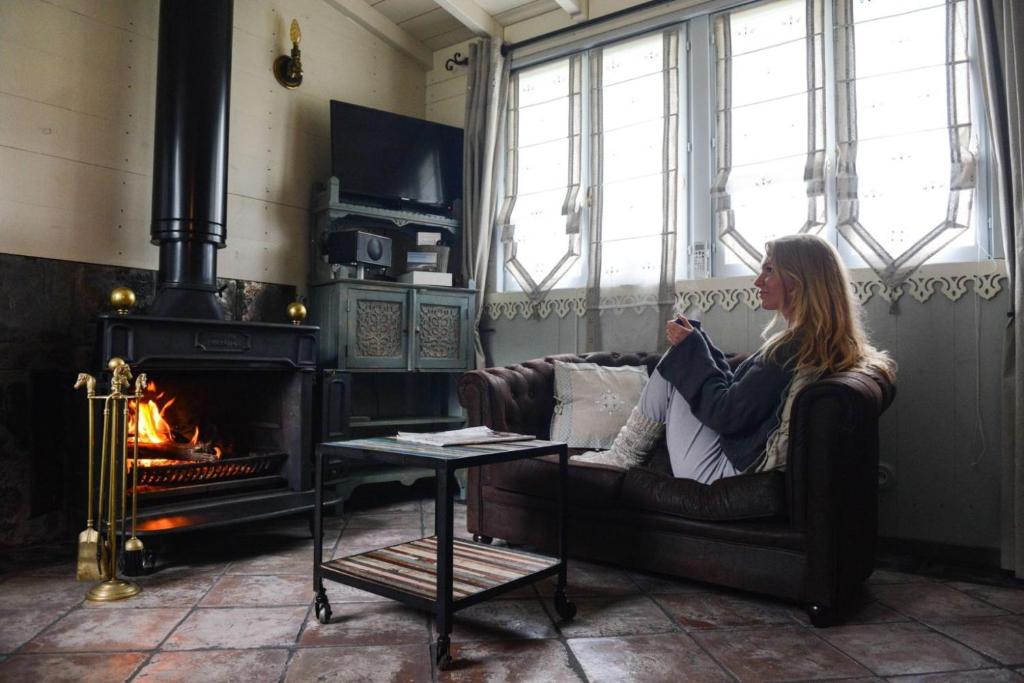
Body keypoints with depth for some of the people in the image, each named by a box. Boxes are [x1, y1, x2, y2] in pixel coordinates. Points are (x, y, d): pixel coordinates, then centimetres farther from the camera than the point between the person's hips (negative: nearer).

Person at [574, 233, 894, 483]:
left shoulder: (795, 347, -23)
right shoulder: (826, 344, 8)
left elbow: (726, 415, -21)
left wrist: (689, 349, -11)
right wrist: (696, 342, 6)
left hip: (719, 475, -9)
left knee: (673, 371, -1)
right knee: (679, 364, 15)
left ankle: (623, 456, 13)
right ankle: (623, 452, 22)